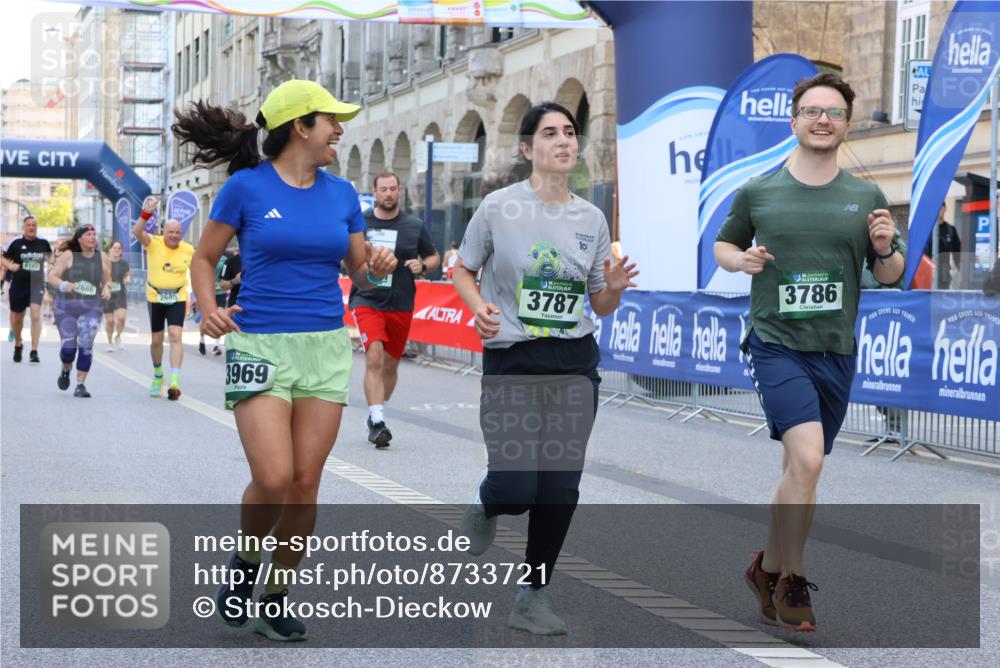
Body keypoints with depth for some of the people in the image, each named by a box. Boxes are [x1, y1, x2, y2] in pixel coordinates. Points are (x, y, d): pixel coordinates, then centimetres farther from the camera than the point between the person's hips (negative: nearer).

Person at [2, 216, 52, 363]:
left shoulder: (43, 243, -2)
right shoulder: (16, 243, -6)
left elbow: (49, 256, 19)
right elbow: (4, 259, 3)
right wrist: (10, 266, -16)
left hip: (37, 284, -1)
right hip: (18, 285, 1)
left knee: (36, 314, -18)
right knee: (17, 318, 13)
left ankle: (34, 351, -16)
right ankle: (18, 344, 41)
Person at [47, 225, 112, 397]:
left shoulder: (102, 258, 4)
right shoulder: (68, 255, -5)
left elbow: (108, 280, 15)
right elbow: (52, 276, -6)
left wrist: (107, 288, -7)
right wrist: (64, 285, -25)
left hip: (91, 308, 1)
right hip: (66, 307, -1)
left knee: (86, 346, -10)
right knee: (68, 346, 0)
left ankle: (80, 385, -1)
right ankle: (66, 370, 34)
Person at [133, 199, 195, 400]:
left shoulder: (189, 250, -2)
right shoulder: (153, 243, -7)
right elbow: (137, 232, -25)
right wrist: (146, 213, -39)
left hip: (178, 298, 0)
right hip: (155, 298, 0)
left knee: (176, 336, -16)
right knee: (156, 340, 11)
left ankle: (175, 381, -21)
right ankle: (158, 376, 35)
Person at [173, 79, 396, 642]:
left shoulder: (341, 194, 8)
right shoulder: (246, 186, -3)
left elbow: (360, 272, 15)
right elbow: (205, 258, 6)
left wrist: (377, 267, -7)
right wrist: (209, 308, -12)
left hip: (327, 347, 4)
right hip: (261, 344, -4)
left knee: (305, 484, 1)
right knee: (273, 479, -15)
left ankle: (277, 593, 18)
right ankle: (245, 561, 16)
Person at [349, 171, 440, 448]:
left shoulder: (414, 225, 4)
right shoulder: (359, 222, 1)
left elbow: (434, 257, 15)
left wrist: (423, 266, -6)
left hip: (401, 305, 3)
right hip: (367, 300, -3)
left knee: (390, 365, 13)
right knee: (374, 357, -20)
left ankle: (376, 416, 31)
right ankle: (377, 421, -23)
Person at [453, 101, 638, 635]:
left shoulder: (592, 219, 6)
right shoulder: (499, 207, -5)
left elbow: (601, 306, 12)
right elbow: (463, 269, 7)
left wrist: (614, 287, -10)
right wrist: (479, 308, -12)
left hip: (574, 362, 4)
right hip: (511, 360, -3)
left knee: (560, 488, 2)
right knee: (516, 489, -12)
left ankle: (532, 598, 18)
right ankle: (485, 505, 26)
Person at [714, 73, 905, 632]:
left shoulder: (867, 198, 5)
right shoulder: (757, 193, 1)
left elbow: (891, 276, 12)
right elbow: (723, 244, 16)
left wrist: (885, 249, -10)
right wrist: (741, 259, -6)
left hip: (835, 353, 4)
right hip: (775, 345, -3)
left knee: (802, 469, 13)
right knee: (807, 458, -20)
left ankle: (771, 568, 32)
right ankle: (790, 579, -5)